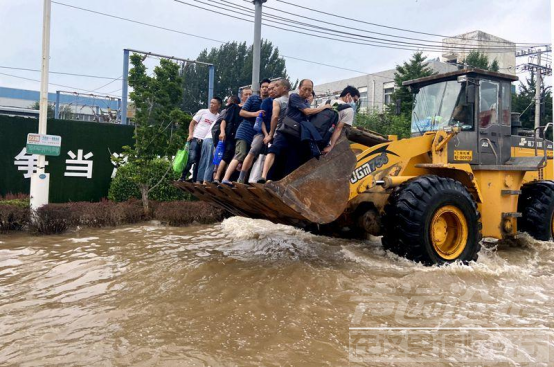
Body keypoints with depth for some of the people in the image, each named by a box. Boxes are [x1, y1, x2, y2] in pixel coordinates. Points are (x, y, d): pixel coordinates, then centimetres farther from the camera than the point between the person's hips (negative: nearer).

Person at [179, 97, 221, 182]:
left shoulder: (219, 117, 8)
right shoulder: (203, 112, 6)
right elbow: (192, 123, 7)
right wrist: (190, 135, -5)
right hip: (195, 138, -2)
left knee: (199, 162, 6)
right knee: (191, 158, -15)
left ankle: (194, 181, 12)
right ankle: (182, 177, -6)